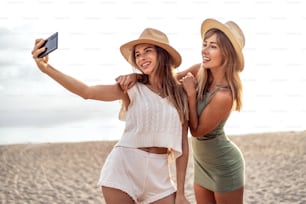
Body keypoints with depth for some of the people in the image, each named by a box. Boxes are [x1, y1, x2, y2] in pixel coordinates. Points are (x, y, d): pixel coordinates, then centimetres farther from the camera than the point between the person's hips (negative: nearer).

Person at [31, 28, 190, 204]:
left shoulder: (180, 93, 4)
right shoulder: (132, 89, -1)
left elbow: (183, 143, 5)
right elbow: (87, 92, -14)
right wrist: (47, 68, -27)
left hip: (158, 176, 2)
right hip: (123, 169, -2)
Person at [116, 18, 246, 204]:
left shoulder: (223, 94, -31)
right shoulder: (201, 71, -9)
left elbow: (196, 130, -20)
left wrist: (190, 93, -23)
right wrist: (136, 76, -20)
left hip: (224, 165, -7)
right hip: (202, 163, 8)